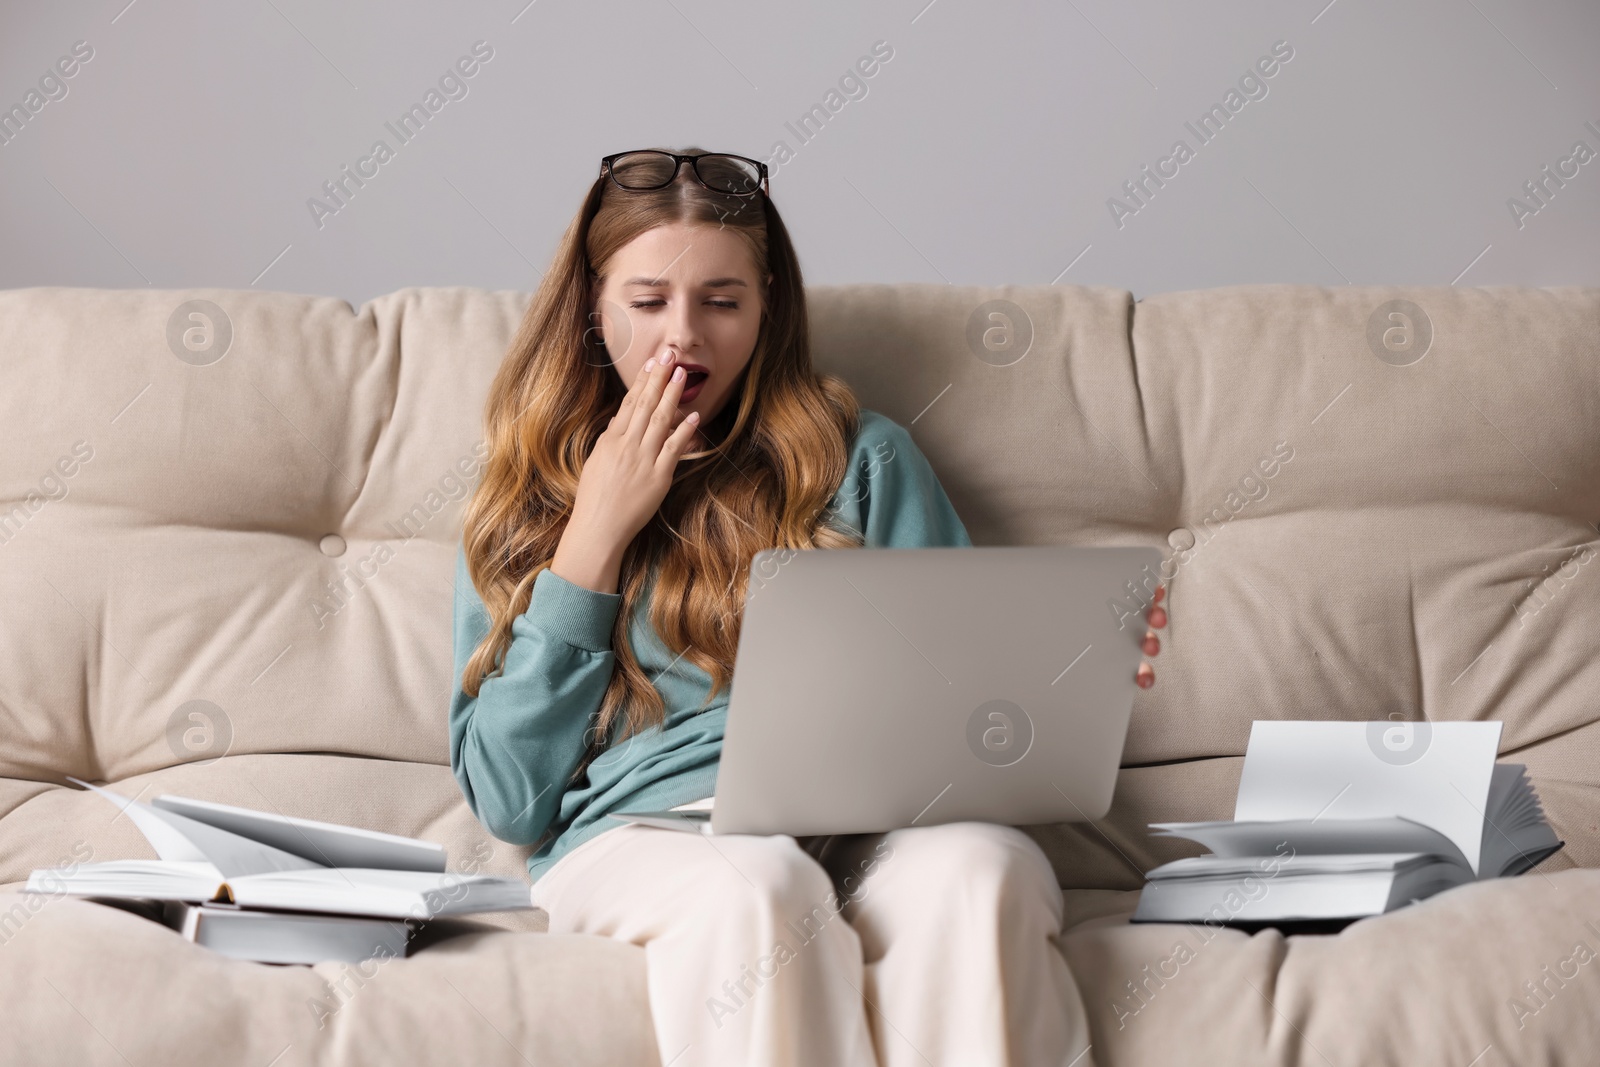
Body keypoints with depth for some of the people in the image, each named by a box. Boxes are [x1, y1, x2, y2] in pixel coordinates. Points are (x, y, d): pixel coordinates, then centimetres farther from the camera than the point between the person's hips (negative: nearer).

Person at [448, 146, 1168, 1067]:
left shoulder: (863, 460, 19)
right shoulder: (529, 503, 18)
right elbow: (509, 800, 8)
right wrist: (597, 535, 6)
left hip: (871, 828, 1)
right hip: (641, 839, 0)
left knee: (979, 868, -35)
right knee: (756, 885, -37)